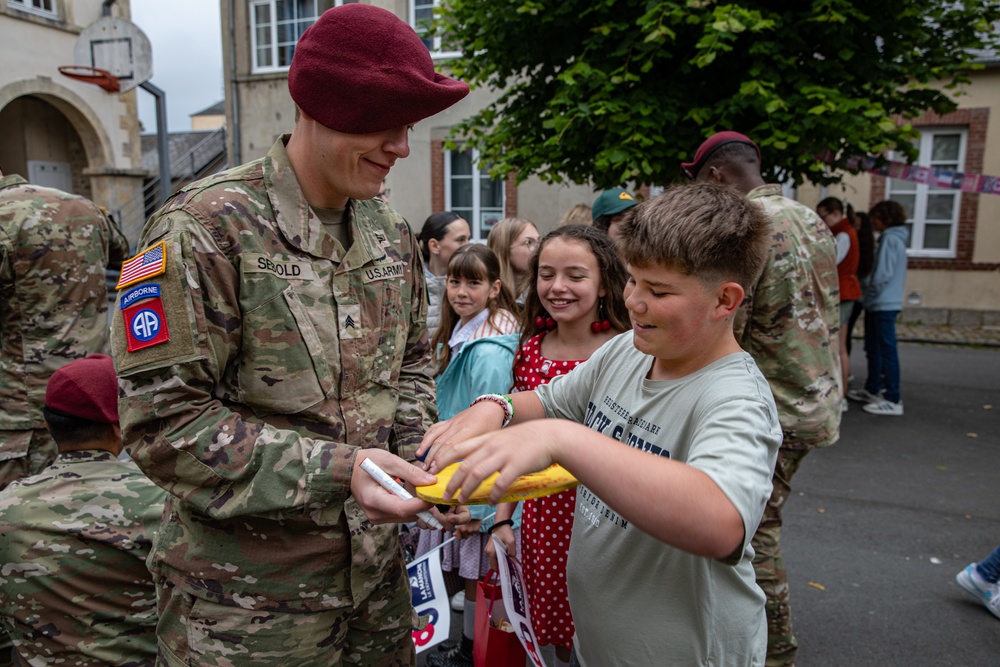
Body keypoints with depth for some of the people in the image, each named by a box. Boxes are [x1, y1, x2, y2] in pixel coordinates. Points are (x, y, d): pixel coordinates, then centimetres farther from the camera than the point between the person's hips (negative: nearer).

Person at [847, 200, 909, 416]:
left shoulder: (890, 239, -13)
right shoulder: (893, 238, 17)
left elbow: (883, 274, -21)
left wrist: (871, 292, -8)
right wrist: (869, 294, 12)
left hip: (884, 304, -10)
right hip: (878, 304, 10)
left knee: (887, 350, -8)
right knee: (873, 349, 18)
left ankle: (893, 400, -6)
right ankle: (873, 390, 30)